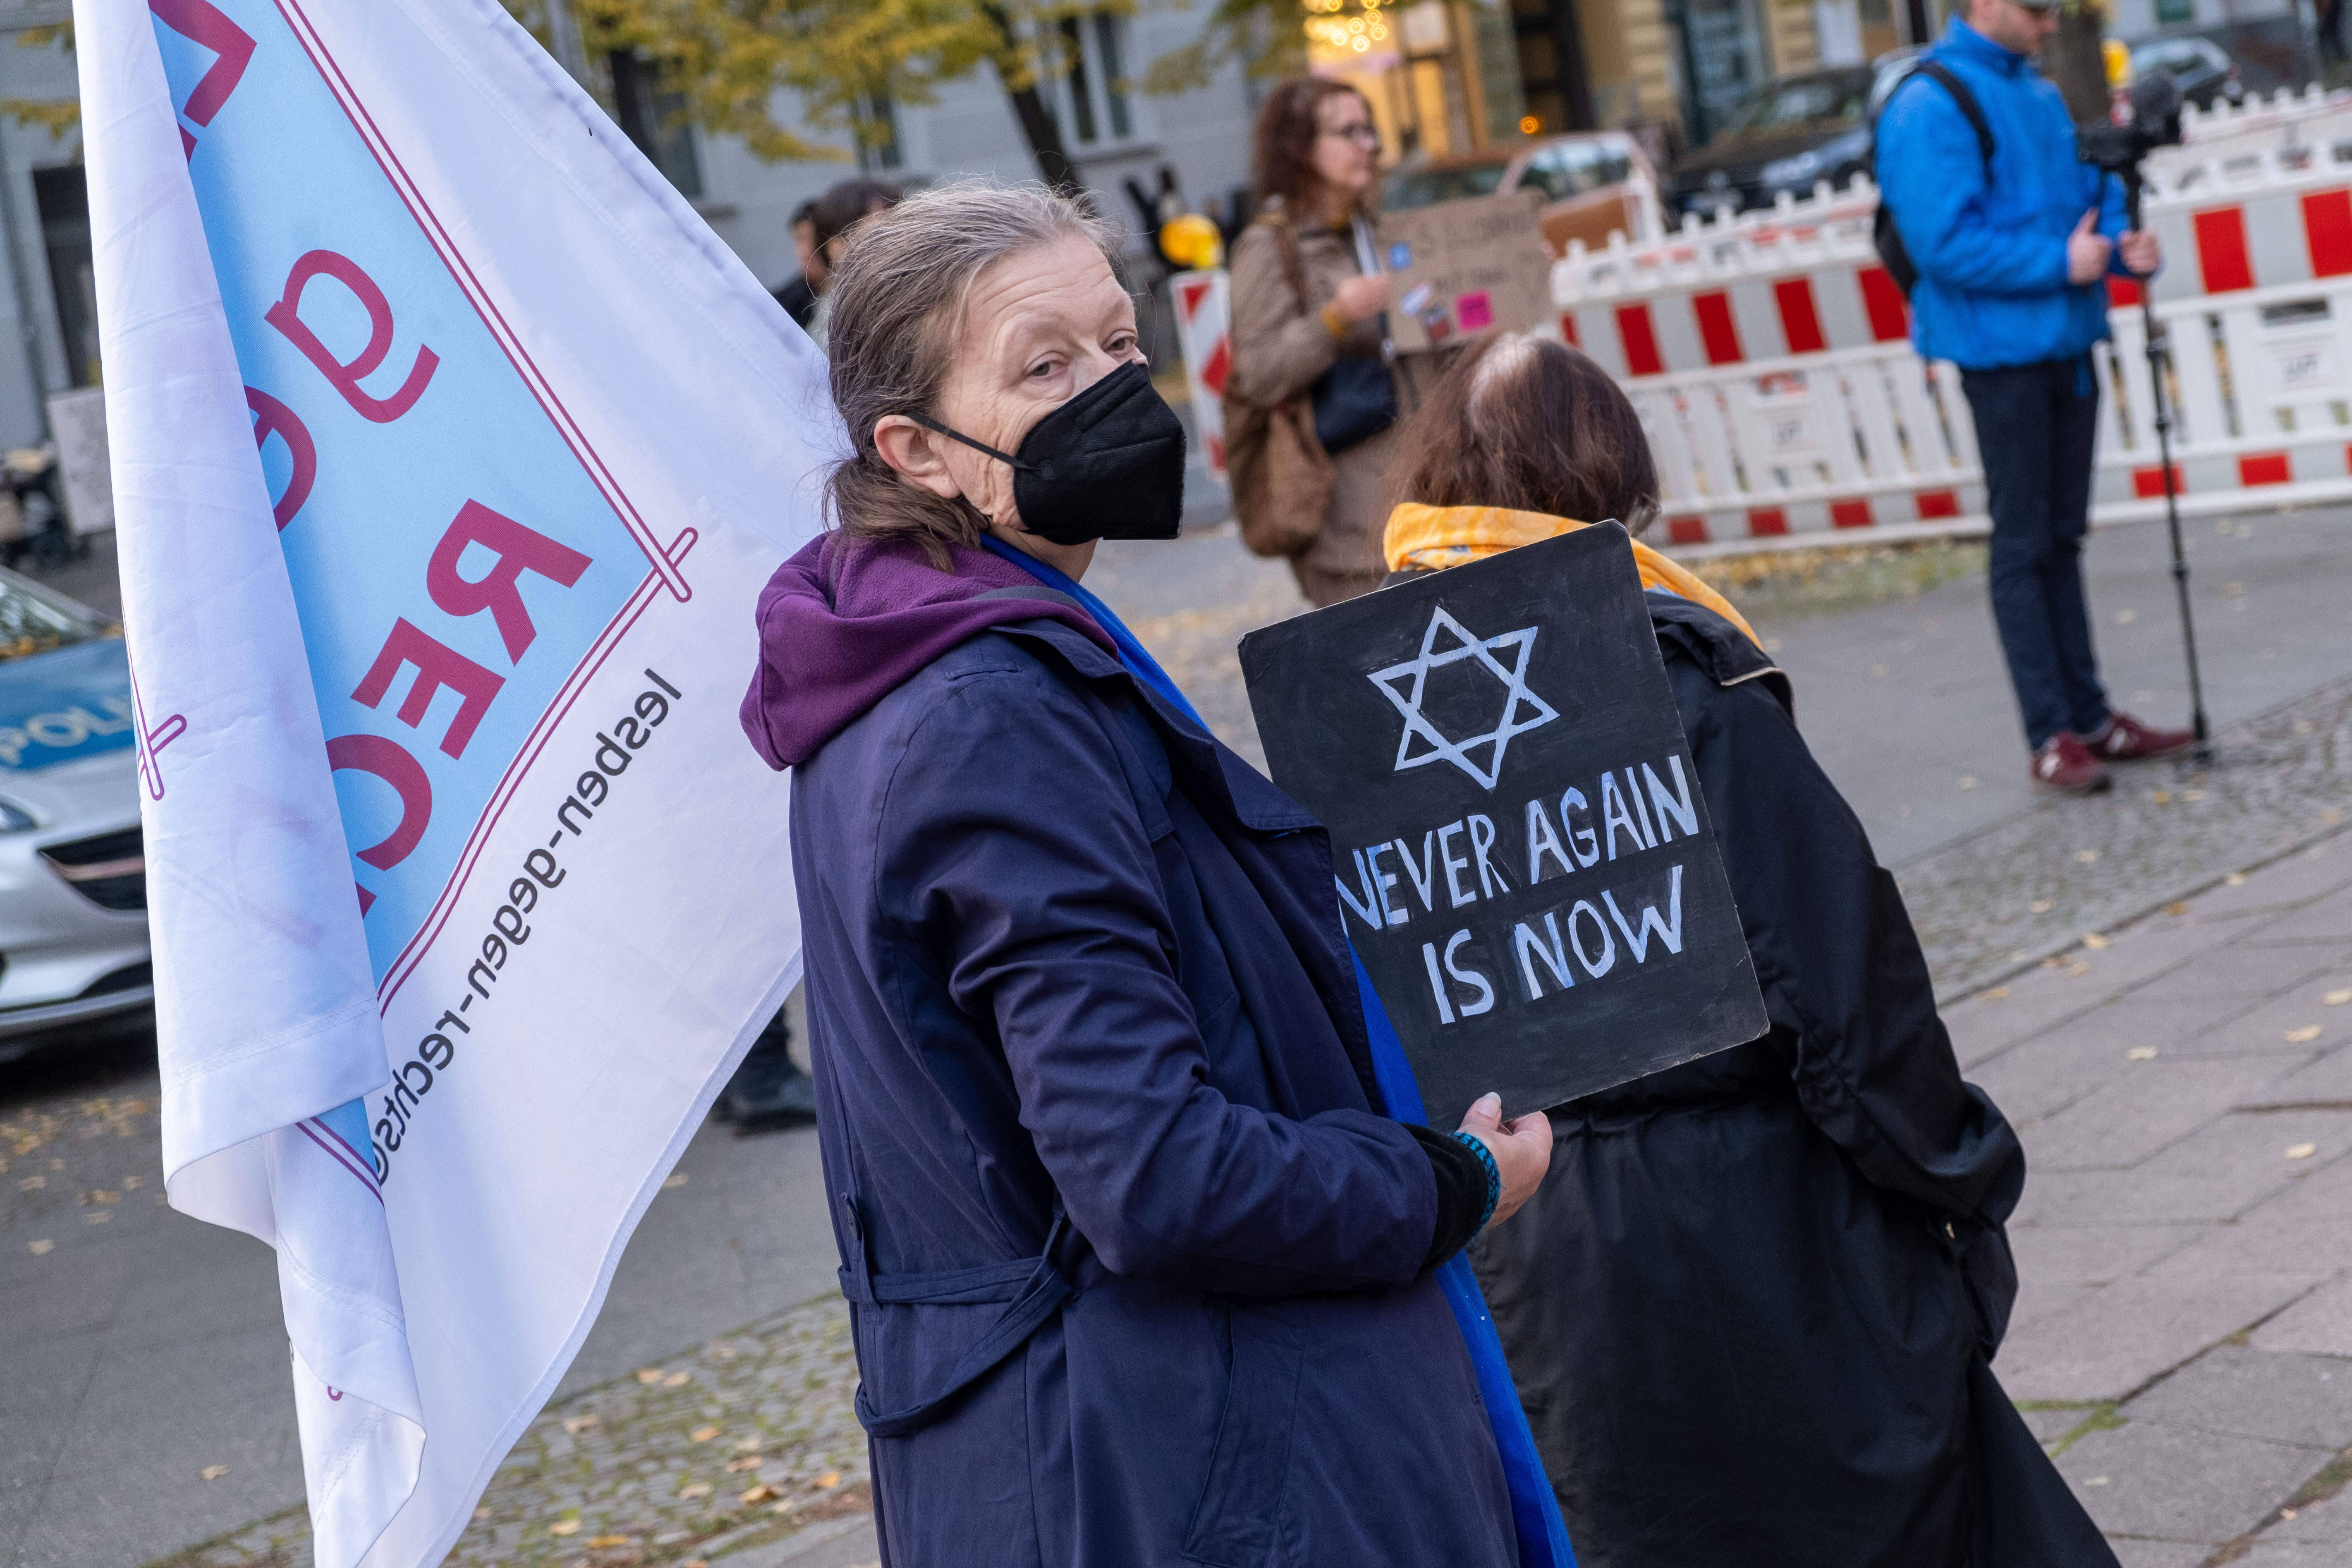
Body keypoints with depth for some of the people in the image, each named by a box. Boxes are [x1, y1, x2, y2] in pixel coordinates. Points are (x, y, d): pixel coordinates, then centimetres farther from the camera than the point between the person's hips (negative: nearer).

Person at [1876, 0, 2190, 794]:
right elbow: (1944, 242, -22)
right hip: (2002, 351, -8)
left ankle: (2090, 717, 22)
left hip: (2066, 343, 8)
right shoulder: (1930, 108, -15)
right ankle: (2051, 736, 4)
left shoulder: (2037, 93, 12)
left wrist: (2122, 242, -1)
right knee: (2023, 544, -2)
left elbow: (2088, 186, 20)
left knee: (2061, 537, 14)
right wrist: (2060, 263, -21)